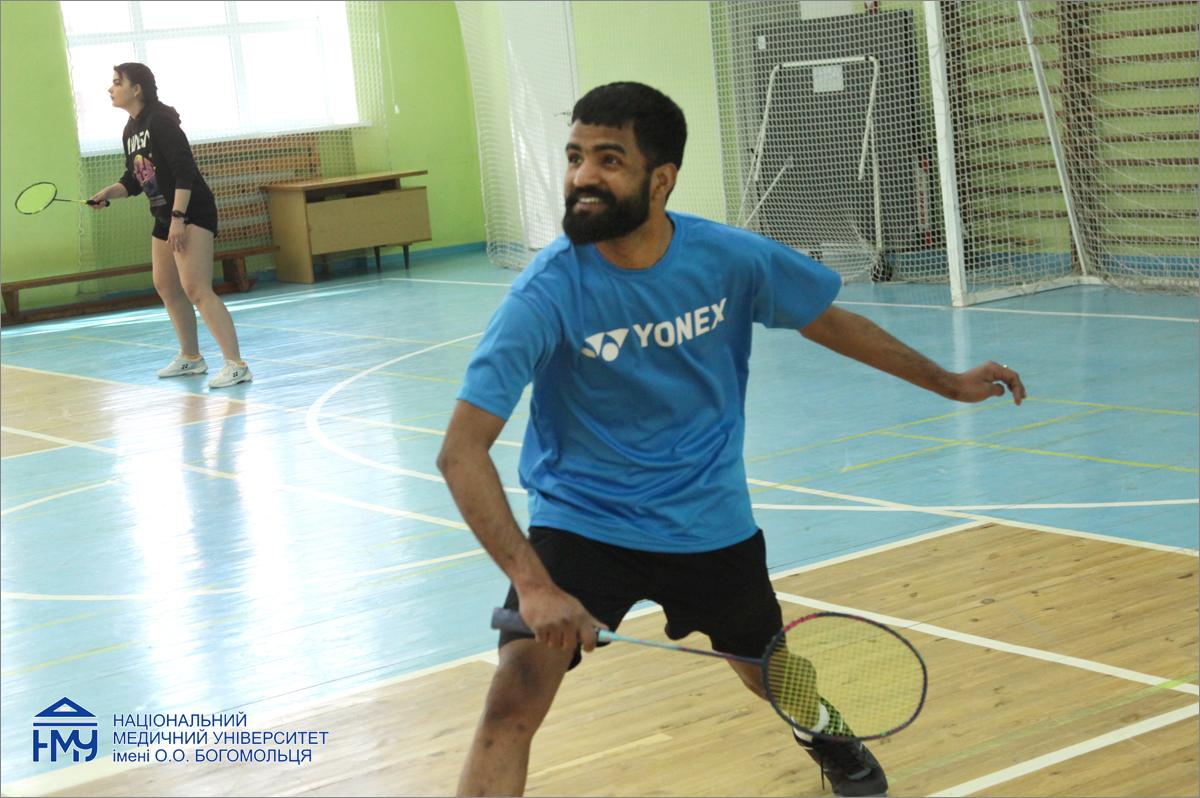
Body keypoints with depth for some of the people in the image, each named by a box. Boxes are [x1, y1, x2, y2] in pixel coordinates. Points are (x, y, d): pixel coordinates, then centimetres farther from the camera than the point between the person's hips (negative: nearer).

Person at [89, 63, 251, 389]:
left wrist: (178, 217, -27)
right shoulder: (130, 130, 12)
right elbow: (135, 180, 19)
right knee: (166, 286, 18)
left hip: (192, 212, -10)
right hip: (165, 216, 10)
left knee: (195, 289, -18)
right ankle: (190, 357, 33)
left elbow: (184, 170, -22)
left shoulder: (160, 120, -15)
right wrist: (108, 193, 0)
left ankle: (236, 365, -19)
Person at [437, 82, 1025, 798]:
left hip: (710, 521, 3)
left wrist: (947, 381, 13)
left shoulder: (732, 258, -15)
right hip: (580, 520, -3)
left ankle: (828, 737, 60)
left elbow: (828, 322, 6)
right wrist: (532, 583, -38)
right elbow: (462, 452, -28)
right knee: (513, 705, -21)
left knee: (775, 679, 23)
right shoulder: (549, 293, -25)